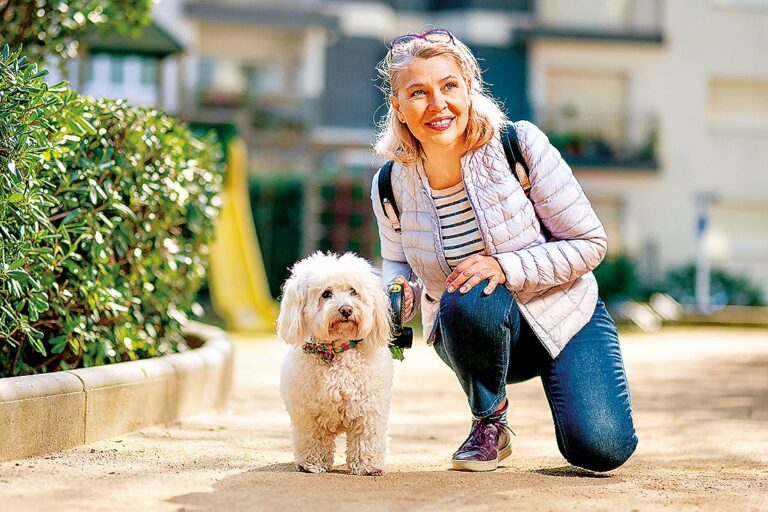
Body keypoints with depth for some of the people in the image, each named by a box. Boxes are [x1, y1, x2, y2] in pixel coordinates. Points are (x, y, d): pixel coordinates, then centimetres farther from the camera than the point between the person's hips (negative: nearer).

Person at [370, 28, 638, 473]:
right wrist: (399, 293, -15)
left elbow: (590, 241, -14)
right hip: (472, 332, 2)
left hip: (562, 317, -2)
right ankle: (489, 422, -7)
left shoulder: (521, 144, -18)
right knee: (465, 299, -37)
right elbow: (397, 262, 10)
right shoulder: (391, 186, -9)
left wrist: (505, 267, -28)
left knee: (600, 449, -23)